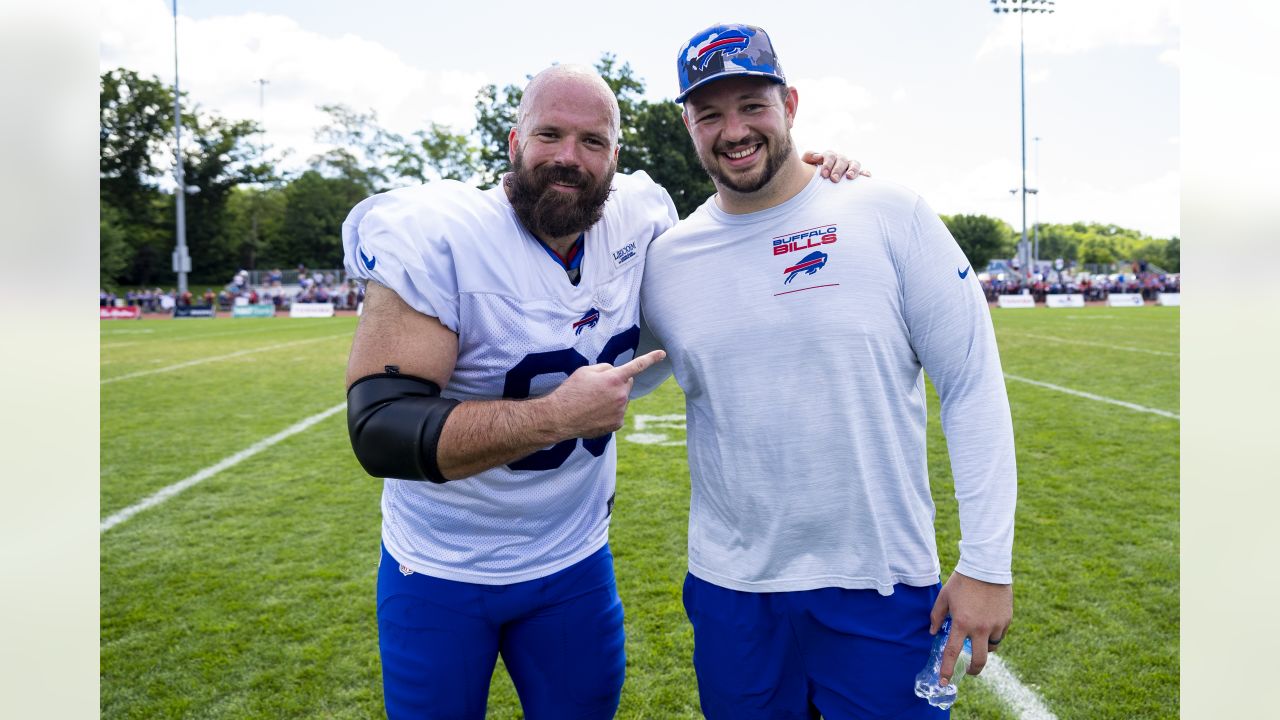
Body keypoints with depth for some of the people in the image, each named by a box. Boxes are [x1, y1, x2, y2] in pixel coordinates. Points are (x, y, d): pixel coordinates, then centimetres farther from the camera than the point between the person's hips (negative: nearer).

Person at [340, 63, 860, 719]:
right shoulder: (433, 239, -22)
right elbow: (381, 431, -27)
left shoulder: (638, 219, -7)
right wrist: (559, 415, -31)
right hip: (440, 573, -3)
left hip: (574, 563, 4)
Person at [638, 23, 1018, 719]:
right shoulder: (665, 260, 0)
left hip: (884, 589, -2)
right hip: (730, 592, 3)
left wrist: (986, 564, -8)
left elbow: (973, 388, -6)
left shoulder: (890, 214, -7)